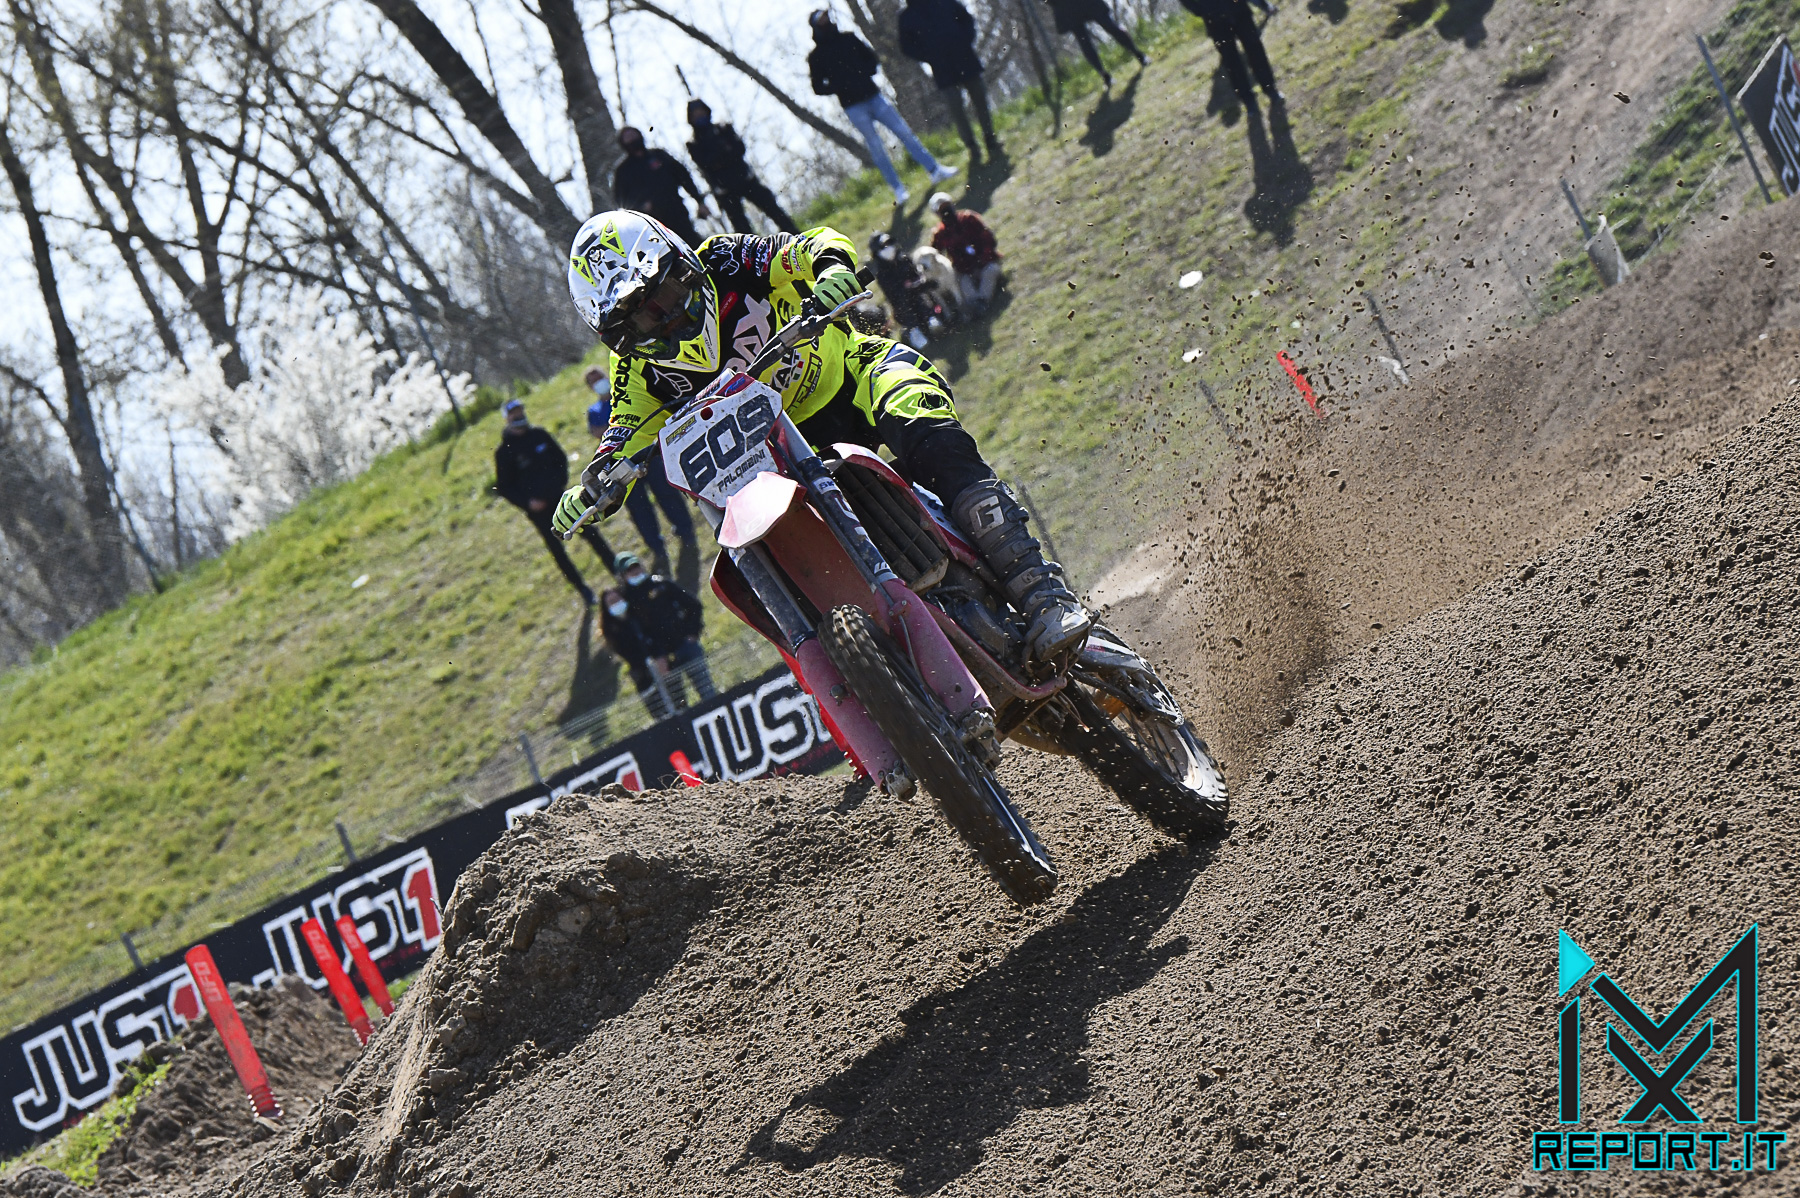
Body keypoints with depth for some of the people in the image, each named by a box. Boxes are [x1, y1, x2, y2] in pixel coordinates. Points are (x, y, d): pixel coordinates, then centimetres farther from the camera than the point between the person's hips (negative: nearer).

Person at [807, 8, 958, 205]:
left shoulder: (847, 39, 8)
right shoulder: (816, 57, -1)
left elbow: (872, 60, 13)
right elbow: (818, 88, -2)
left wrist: (863, 73, -9)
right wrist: (840, 86, -18)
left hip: (872, 95, 3)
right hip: (853, 106, -3)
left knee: (904, 131, 2)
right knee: (875, 147, -4)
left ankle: (935, 170, 8)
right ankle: (898, 189, 3)